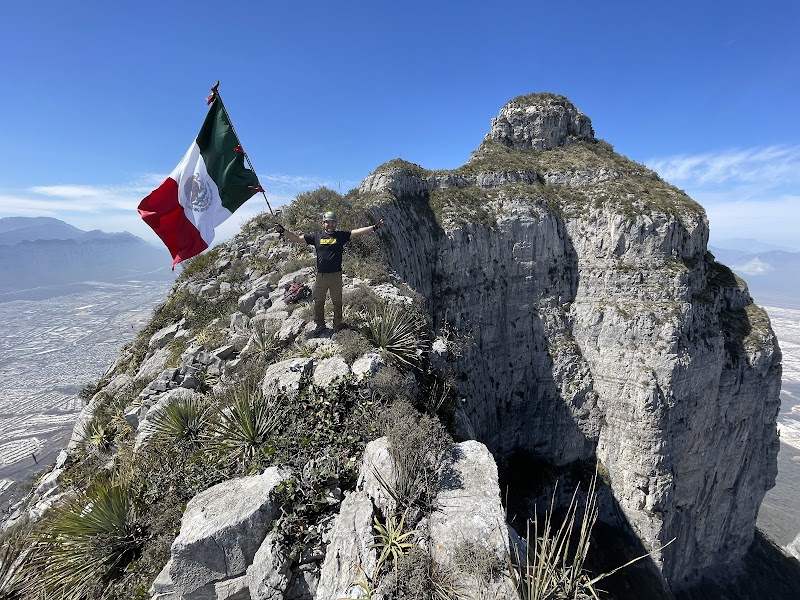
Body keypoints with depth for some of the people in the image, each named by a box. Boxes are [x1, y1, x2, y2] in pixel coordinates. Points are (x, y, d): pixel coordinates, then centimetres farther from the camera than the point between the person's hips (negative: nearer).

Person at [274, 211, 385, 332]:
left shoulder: (341, 235, 3)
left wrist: (374, 227, -9)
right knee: (318, 302, 9)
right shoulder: (316, 236, 5)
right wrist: (283, 230, -2)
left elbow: (357, 232, -3)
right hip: (321, 275, 1)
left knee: (337, 302, 9)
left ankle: (337, 325, 24)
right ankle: (320, 325, 25)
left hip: (336, 275, -1)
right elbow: (297, 238, 7)